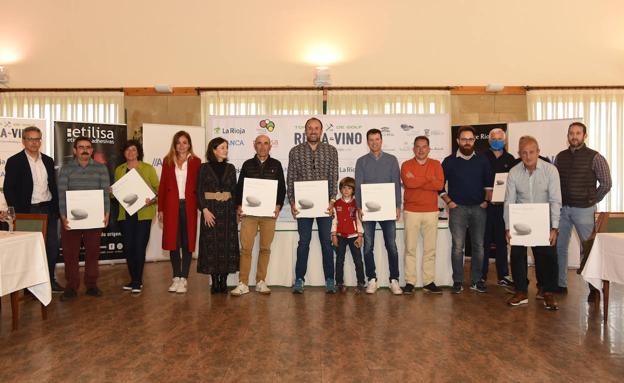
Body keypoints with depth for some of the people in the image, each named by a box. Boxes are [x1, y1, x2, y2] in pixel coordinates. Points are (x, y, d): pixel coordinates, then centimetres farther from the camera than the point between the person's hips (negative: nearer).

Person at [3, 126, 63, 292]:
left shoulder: (48, 160, 10)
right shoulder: (14, 161, -4)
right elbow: (8, 189, -6)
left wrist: (56, 208, 6)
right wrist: (17, 212, -12)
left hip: (48, 210, 4)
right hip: (28, 211, -4)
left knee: (52, 246, 8)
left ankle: (50, 280, 23)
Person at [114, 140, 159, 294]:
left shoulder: (148, 168, 0)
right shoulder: (119, 170, 12)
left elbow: (158, 189, 0)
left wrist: (152, 201, -18)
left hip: (143, 213, -4)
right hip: (126, 214, 4)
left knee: (139, 246, -5)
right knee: (128, 247, 5)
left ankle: (138, 281, 6)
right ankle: (134, 280, 20)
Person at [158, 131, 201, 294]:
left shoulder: (196, 162, 5)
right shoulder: (168, 161, 9)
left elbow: (199, 186, 1)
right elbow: (162, 186, 7)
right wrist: (160, 209, 2)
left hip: (188, 206, -2)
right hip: (171, 206, 2)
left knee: (187, 243, 2)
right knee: (173, 242, 6)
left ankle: (184, 279, 10)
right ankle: (176, 278, 17)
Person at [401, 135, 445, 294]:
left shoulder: (436, 164, 9)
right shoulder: (406, 165, 4)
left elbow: (440, 184, -8)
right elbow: (408, 182, -15)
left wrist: (416, 181, -10)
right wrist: (429, 179, -9)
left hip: (431, 211, 2)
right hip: (411, 211, -1)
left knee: (430, 249, 4)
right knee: (410, 248, 0)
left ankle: (429, 282, 11)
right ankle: (409, 282, 5)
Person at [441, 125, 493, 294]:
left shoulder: (482, 160, 8)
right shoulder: (449, 161, 2)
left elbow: (489, 183, 14)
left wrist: (486, 200, 4)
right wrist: (448, 202, -2)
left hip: (478, 208, 2)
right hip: (458, 208, -2)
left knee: (479, 245, 5)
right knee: (458, 246, -4)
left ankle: (476, 280, 15)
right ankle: (458, 281, 4)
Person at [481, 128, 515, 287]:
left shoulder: (510, 159, 10)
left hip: (503, 206, 3)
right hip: (485, 204, -3)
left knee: (502, 241, 8)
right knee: (484, 241, 1)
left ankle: (502, 276, 16)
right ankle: (481, 275, 8)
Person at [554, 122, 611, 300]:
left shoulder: (594, 157, -4)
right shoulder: (560, 157, 8)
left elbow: (606, 183, -1)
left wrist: (592, 201, 0)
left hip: (583, 210, -4)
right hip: (562, 208, 4)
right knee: (558, 247, 8)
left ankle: (594, 287, 12)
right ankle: (560, 284, 19)